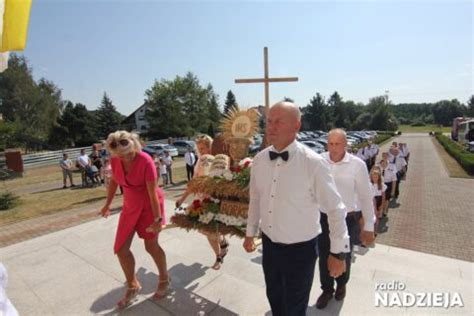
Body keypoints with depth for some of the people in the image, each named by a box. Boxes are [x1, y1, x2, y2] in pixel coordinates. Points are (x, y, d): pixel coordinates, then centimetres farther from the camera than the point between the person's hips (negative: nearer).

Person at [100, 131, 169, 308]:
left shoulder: (145, 161, -27)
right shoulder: (114, 160, -10)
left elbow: (153, 192, -26)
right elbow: (113, 181, 8)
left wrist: (157, 218, -24)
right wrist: (108, 204, 16)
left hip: (149, 205, -5)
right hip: (130, 206, 6)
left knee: (151, 246, 5)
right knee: (120, 248, 5)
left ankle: (164, 279, 33)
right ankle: (133, 286, 29)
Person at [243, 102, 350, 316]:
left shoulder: (313, 163, -22)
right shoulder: (259, 160, -6)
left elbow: (336, 209, -14)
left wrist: (338, 253, -8)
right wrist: (250, 233, 14)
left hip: (300, 249, -4)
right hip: (269, 245, 4)